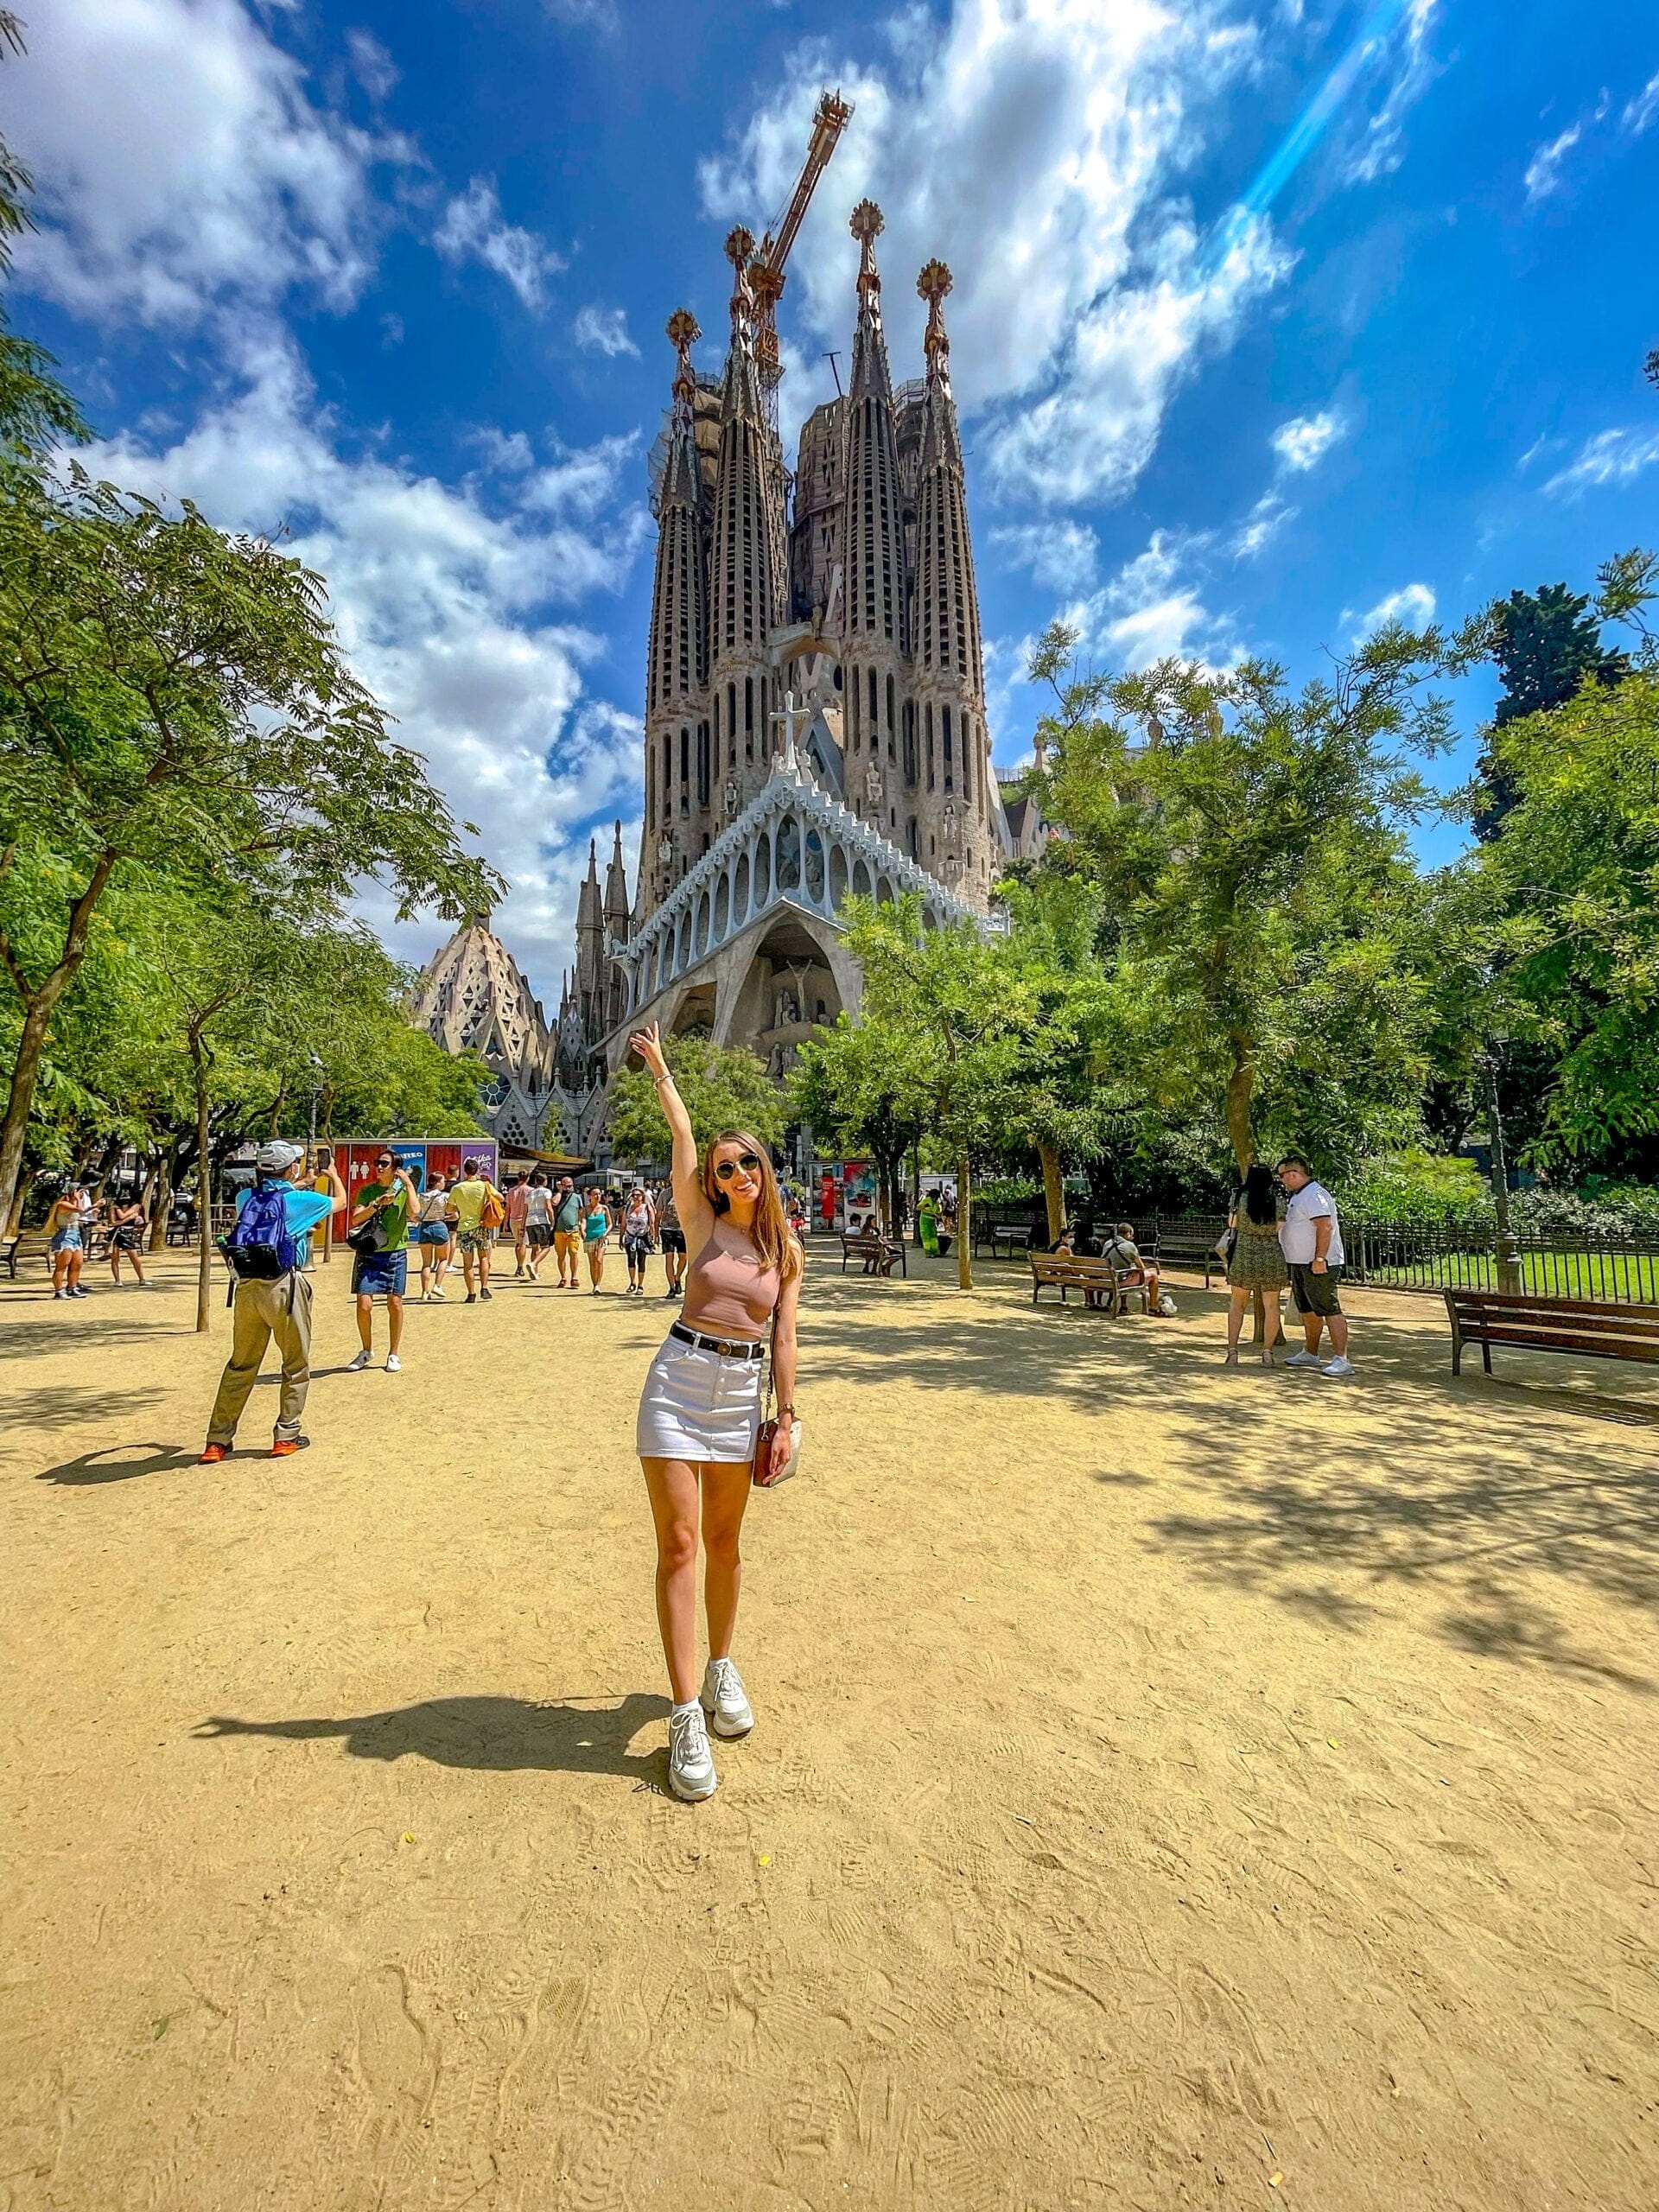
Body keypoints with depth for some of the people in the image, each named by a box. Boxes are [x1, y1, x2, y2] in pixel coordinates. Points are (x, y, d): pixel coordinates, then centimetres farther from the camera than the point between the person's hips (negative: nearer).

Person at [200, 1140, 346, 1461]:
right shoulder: (298, 1199, -5)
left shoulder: (245, 1198, 8)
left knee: (240, 1365, 16)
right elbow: (340, 1200, 14)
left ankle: (217, 1441, 17)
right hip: (283, 1287, -5)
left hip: (246, 1287, 5)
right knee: (296, 1366, 10)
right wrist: (333, 1174, 34)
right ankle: (286, 1437, 15)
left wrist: (300, 1183, 47)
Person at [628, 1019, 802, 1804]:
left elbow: (784, 1340, 5)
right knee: (678, 1542, -3)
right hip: (679, 1379, -2)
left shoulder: (786, 1251, 5)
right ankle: (686, 1715, 7)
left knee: (723, 1543, 14)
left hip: (742, 1392, 2)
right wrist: (659, 1068, -4)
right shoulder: (703, 1224, 1)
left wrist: (788, 1417, 4)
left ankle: (721, 1668, 36)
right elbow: (682, 1134, -4)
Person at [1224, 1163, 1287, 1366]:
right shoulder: (1277, 1201, -4)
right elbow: (1280, 1230, -4)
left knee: (1238, 1303, 12)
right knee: (1271, 1305, 11)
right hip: (1272, 1258, 0)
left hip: (1243, 1257, 0)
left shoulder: (1241, 1198, -6)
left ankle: (1232, 1350, 8)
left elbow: (1232, 1224, 5)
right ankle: (1267, 1351, 10)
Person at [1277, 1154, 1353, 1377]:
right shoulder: (1296, 1195, 17)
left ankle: (1341, 1360, -10)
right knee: (1309, 1311, 18)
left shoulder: (1314, 1195, -16)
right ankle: (1310, 1354, 28)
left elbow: (1325, 1227, -25)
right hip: (1300, 1263, 11)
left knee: (1330, 1311, -10)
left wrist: (1319, 1259, -28)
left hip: (1318, 1265, -11)